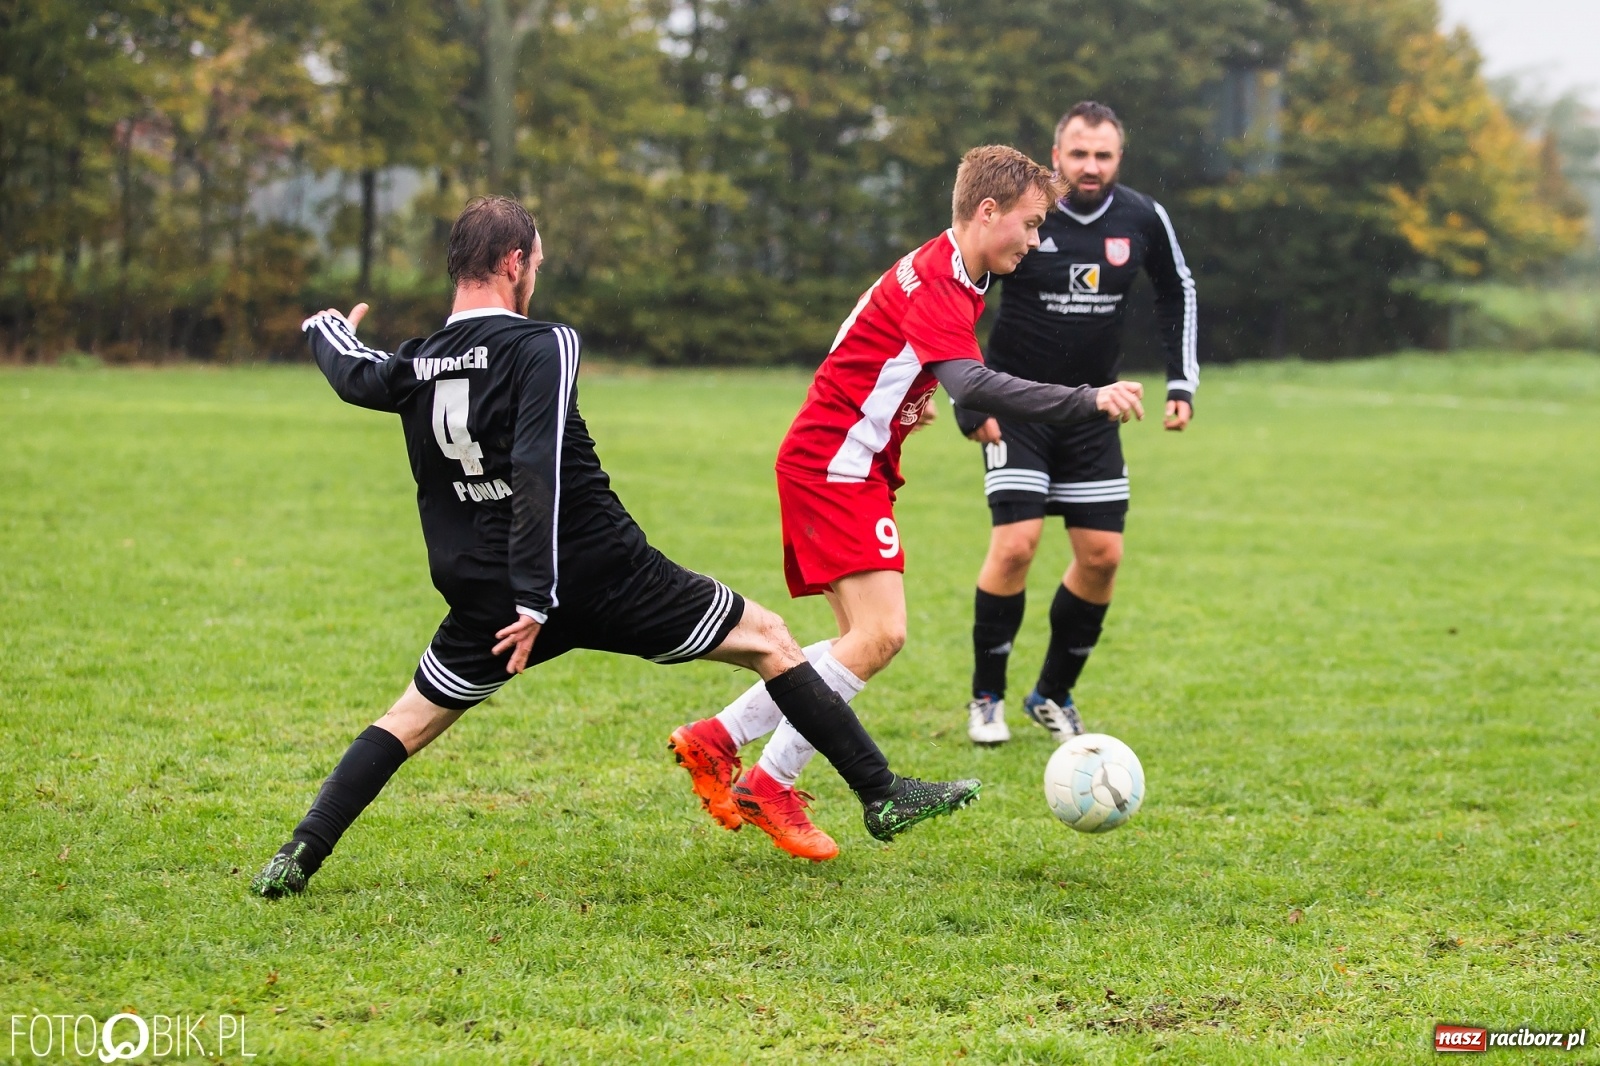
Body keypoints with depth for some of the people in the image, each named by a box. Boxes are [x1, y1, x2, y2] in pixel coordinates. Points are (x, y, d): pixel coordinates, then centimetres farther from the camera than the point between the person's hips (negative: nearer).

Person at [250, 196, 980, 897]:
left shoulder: (415, 369, 4)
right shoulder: (540, 348, -13)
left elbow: (352, 372, 27)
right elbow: (536, 471, -24)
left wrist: (326, 325, 50)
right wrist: (536, 599, -25)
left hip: (485, 598, 5)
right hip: (605, 577, -5)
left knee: (410, 721, 22)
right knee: (769, 640, 10)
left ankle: (298, 858, 9)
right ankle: (883, 796, 9)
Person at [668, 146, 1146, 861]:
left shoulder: (952, 278, 14)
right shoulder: (934, 282, -19)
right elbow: (971, 385, -35)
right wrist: (1088, 402, -39)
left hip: (853, 471, 11)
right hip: (833, 465, -11)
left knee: (867, 640, 8)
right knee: (880, 634, -18)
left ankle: (716, 739, 13)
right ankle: (769, 787, -11)